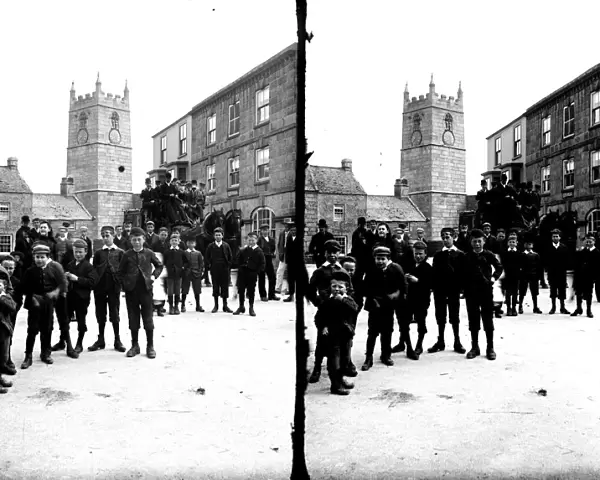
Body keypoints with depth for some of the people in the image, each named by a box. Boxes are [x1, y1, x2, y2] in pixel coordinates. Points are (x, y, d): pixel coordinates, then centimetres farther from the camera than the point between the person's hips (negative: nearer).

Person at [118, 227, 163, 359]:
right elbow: (121, 272, 10)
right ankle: (134, 345, 18)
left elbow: (159, 265, 14)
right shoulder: (127, 255, 3)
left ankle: (150, 346, 9)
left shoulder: (149, 253, 2)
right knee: (133, 319, 7)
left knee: (148, 318, 2)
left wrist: (154, 275, 1)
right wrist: (125, 284, -2)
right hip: (131, 290, 1)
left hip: (146, 289, -1)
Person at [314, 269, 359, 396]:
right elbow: (319, 317, -1)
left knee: (344, 357, 16)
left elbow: (355, 308, -18)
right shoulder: (326, 301, -4)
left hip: (346, 334, 4)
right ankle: (335, 385, -1)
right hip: (332, 334, -4)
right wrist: (323, 327, -15)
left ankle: (340, 378, 34)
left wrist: (343, 300, -22)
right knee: (334, 359, -5)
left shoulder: (348, 300, 4)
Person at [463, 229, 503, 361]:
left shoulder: (489, 255, -1)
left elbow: (499, 267, 9)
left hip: (486, 291, -2)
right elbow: (463, 274, 6)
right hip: (471, 293, 2)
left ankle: (490, 348, 10)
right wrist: (464, 290, -1)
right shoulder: (466, 257, 3)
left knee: (488, 320, 3)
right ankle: (475, 347, 17)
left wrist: (494, 277, -4)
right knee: (473, 321, 8)